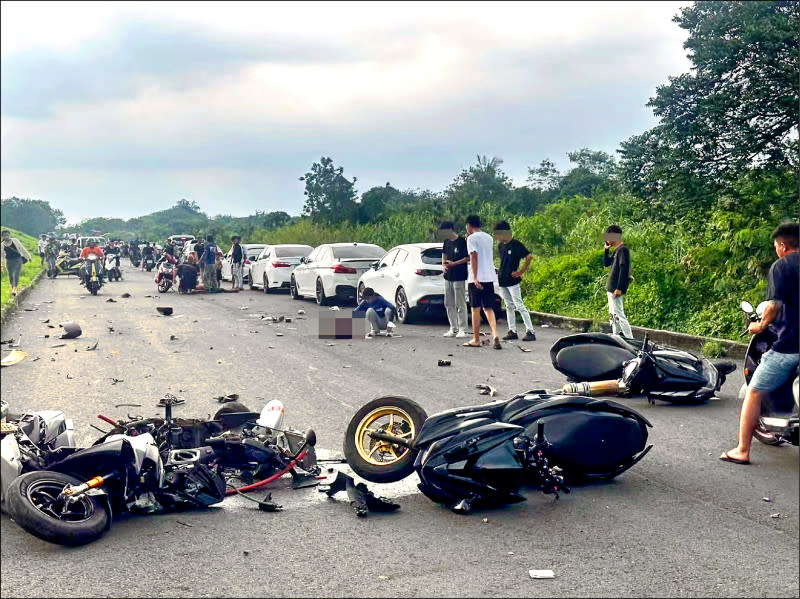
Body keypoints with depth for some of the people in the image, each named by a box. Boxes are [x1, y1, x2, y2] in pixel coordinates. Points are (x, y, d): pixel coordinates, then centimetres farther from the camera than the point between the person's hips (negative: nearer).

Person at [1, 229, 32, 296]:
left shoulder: (15, 240, -2)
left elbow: (22, 248, 4)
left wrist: (27, 256, 7)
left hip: (17, 260, -2)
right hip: (9, 261, 2)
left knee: (16, 275, -11)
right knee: (11, 276, 4)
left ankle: (15, 289, -8)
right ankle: (13, 289, 20)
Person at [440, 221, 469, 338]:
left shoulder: (462, 242, -12)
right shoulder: (446, 242, 10)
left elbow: (468, 258, -12)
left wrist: (453, 263, -19)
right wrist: (443, 265, 4)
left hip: (459, 277, -8)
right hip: (448, 276, 8)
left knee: (460, 304, -3)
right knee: (449, 304, 10)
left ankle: (462, 329, 3)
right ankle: (453, 329, 18)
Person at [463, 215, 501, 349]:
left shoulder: (472, 238, -8)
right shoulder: (489, 237, 14)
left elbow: (474, 257, -16)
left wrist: (475, 278, -19)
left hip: (477, 278, -6)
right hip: (490, 277, 6)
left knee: (475, 309, 3)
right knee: (489, 308, 8)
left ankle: (476, 339, 8)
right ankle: (495, 335, -11)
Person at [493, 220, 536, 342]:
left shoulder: (516, 244, -11)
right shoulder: (500, 246, 11)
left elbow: (529, 257, -13)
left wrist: (522, 271, -13)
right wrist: (501, 273, 14)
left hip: (513, 281, -8)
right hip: (502, 281, 8)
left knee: (519, 306, -10)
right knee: (509, 306, 12)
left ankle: (530, 331, -9)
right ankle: (512, 331, 17)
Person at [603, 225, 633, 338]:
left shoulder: (623, 249, -15)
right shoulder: (617, 250, 16)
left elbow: (624, 269, -22)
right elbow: (606, 263, 25)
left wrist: (619, 288, -26)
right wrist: (606, 250, 11)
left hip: (616, 289, -11)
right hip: (611, 288, 11)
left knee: (618, 314, -13)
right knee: (613, 314, 16)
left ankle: (630, 339, -15)